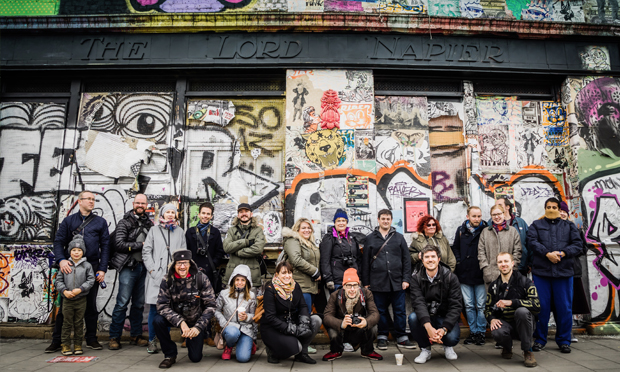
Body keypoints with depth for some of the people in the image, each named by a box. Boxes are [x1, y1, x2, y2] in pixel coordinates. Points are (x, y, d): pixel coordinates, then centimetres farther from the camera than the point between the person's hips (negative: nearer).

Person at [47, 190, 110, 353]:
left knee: (91, 305, 7)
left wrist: (102, 269, -3)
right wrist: (61, 259, -15)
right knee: (64, 304, 3)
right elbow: (58, 242, 4)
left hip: (92, 268, 0)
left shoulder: (100, 222, 9)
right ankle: (57, 340, 14)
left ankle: (91, 339, 18)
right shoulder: (68, 221, 9)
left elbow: (105, 246, 5)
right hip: (70, 267, 0)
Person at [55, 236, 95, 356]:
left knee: (79, 323, 8)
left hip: (81, 299, 0)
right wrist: (64, 291, -11)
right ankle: (65, 345, 16)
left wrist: (80, 289, -15)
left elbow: (91, 280, -3)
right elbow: (58, 280, 3)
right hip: (67, 299, 0)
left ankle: (78, 345, 17)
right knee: (67, 322, 6)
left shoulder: (87, 265, 0)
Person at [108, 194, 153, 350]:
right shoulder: (124, 222, 0)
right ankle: (114, 337, 6)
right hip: (129, 267, -4)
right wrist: (140, 245, -10)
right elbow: (119, 244, -10)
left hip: (144, 267, 4)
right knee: (122, 302, -5)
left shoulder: (149, 223, 13)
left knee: (139, 303, 10)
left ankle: (136, 336, 19)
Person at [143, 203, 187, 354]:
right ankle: (152, 341, 10)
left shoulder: (180, 232, 15)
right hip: (156, 275, -1)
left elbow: (184, 252, 12)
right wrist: (152, 270, -5)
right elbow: (146, 252, 6)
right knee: (154, 308, -1)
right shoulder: (154, 230, 11)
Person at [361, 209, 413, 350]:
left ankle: (401, 337, 18)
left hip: (397, 281, 1)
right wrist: (366, 282, 3)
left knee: (400, 310, 5)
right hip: (378, 282, -1)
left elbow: (406, 259, 9)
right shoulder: (370, 238, 8)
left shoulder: (399, 237, 11)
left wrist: (406, 279, 0)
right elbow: (365, 262, 7)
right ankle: (382, 337, 19)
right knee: (381, 311, 7)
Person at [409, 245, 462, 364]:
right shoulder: (416, 279, -8)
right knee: (412, 317, -31)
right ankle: (425, 349, -4)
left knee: (452, 338, -30)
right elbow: (419, 303, -22)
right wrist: (428, 327, -40)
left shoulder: (451, 278, -9)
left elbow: (456, 306, -15)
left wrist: (444, 329, -30)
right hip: (425, 317, 1)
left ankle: (448, 347, 12)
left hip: (445, 317, 0)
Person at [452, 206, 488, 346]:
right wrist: (458, 261, 4)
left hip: (480, 274, -3)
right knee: (469, 305, 9)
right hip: (465, 274, 3)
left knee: (481, 305, 4)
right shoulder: (461, 230, 6)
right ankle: (473, 331, 20)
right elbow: (455, 248, 16)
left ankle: (481, 332, 16)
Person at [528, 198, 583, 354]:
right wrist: (547, 254, -17)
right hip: (541, 271, -1)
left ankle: (564, 341, 18)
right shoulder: (536, 225, 12)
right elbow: (533, 242, -3)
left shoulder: (569, 226, 16)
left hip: (564, 271, 1)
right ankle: (540, 339, 15)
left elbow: (578, 244, 4)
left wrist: (563, 253, -12)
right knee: (541, 306, 3)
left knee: (565, 307, 4)